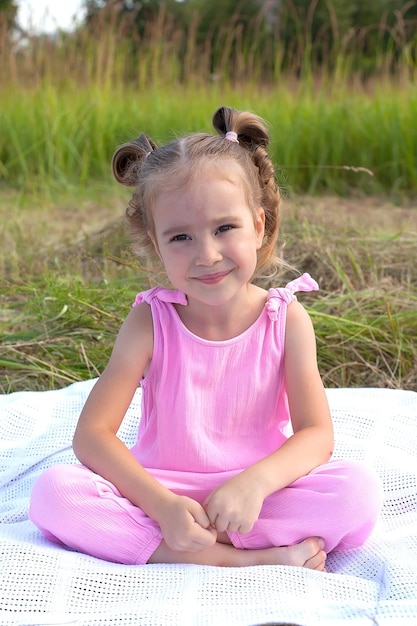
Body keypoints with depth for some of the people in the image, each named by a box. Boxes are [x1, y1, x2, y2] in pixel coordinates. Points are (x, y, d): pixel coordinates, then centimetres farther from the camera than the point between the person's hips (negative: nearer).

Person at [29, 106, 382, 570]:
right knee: (54, 492, -25)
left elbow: (317, 434, -10)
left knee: (358, 489, -26)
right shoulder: (151, 320, -8)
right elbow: (91, 435, -12)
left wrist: (255, 482, -31)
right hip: (158, 492, 0)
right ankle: (247, 558, -24)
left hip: (257, 493, 0)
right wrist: (162, 504, -27)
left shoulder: (285, 318, -7)